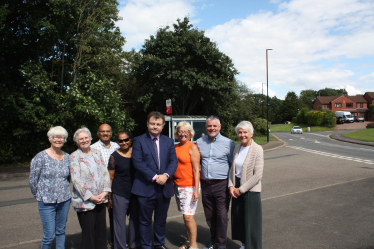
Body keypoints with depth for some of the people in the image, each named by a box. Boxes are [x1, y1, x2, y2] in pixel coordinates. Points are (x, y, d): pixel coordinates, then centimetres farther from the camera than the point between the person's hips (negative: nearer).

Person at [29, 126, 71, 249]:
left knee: (61, 231, 14)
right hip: (47, 202, -3)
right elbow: (32, 180, -2)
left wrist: (63, 190, 13)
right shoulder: (41, 157, -9)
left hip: (64, 200, 4)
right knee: (49, 235, -1)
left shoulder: (67, 157, 3)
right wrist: (39, 195, 7)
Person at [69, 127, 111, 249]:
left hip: (100, 199, 4)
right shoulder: (74, 156, -5)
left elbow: (105, 173, 7)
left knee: (101, 230, 10)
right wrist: (91, 197, -14)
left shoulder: (97, 153, 9)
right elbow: (76, 180, -12)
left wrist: (105, 192, -6)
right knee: (88, 232, 5)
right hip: (85, 201, -4)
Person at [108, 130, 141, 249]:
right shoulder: (115, 156, -5)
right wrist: (109, 195, -2)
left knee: (135, 218, 13)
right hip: (120, 193, -3)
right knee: (120, 220, 5)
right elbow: (110, 178, -1)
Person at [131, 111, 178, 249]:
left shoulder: (169, 141, 9)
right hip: (145, 187, -3)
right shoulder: (139, 140, -2)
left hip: (164, 187, 3)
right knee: (145, 221, 9)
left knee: (161, 220, 17)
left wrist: (166, 175, -15)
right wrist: (154, 177, -18)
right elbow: (138, 162, -11)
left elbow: (173, 161, 3)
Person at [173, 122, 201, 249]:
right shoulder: (175, 147, 9)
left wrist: (196, 190, -16)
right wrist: (172, 184, 6)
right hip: (177, 185, 6)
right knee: (185, 216, 13)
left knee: (188, 216, -6)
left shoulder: (192, 147, -8)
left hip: (189, 186, -6)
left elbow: (196, 170, -11)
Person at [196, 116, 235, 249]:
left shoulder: (228, 143, -4)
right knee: (209, 216, 14)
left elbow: (233, 165, 1)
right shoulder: (199, 142, 6)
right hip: (205, 184, 4)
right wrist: (200, 173, 6)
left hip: (222, 185, -3)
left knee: (222, 216, 1)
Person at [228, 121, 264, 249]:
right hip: (237, 189, 6)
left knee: (251, 221, 5)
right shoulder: (237, 148, 5)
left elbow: (258, 175, -16)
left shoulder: (257, 149, -13)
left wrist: (241, 189, -14)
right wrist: (231, 186, -3)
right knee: (238, 219, 15)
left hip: (251, 190, -5)